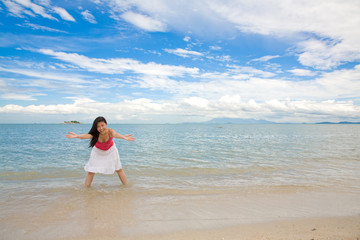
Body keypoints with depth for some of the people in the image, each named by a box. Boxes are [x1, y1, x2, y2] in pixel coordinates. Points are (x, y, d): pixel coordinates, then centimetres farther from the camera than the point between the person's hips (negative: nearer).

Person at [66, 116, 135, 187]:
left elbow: (115, 134, -59)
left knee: (119, 169, 8)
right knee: (91, 171, -4)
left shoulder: (110, 131, -36)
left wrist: (123, 137, -83)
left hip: (110, 150, 0)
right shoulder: (95, 134, -33)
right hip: (98, 152, 0)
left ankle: (126, 186, 25)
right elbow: (87, 135, -55)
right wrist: (77, 136, -77)